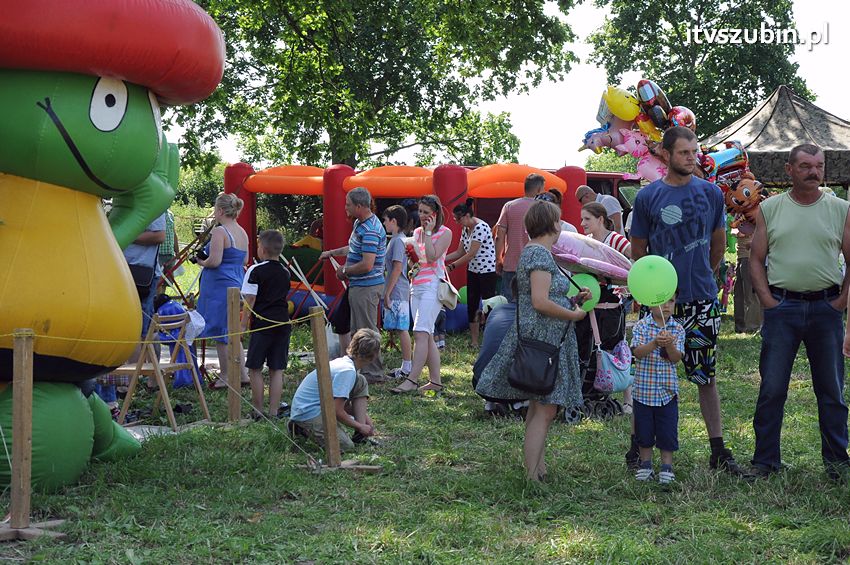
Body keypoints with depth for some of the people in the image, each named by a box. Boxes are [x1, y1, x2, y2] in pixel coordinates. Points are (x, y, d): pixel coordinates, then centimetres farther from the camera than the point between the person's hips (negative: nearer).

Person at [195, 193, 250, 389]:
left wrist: (200, 262, -3)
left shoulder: (220, 231, -15)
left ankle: (225, 378, 8)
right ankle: (243, 375, 19)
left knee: (220, 334, 1)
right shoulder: (242, 233, 11)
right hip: (237, 283, 9)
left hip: (220, 286, -9)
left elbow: (214, 261, -21)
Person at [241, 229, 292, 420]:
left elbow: (250, 302, -8)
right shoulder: (285, 272, 12)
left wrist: (243, 326, -3)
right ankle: (273, 412, 7)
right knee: (277, 370, 6)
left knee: (255, 368, 5)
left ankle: (258, 411, 6)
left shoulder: (255, 271, -6)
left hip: (262, 324, -5)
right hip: (283, 324, 5)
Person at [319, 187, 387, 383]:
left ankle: (374, 373, 3)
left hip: (367, 287, -11)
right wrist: (332, 253, 29)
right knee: (357, 330, 16)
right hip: (358, 286, 11)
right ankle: (363, 368, 25)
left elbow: (367, 264, -27)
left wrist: (345, 271, -13)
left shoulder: (370, 230, -22)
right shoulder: (359, 223, 11)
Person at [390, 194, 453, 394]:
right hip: (416, 285, 8)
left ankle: (412, 380, -22)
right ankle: (435, 381, 10)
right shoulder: (417, 232, 17)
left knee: (421, 333, -17)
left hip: (432, 286, -8)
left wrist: (428, 232, -11)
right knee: (427, 336, 7)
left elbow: (432, 256, -16)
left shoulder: (445, 233, -3)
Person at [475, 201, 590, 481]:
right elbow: (540, 302, -24)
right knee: (545, 410, -11)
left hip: (545, 342, 11)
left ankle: (539, 469, 23)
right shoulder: (540, 253, -16)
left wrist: (574, 299, 12)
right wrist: (574, 315, -12)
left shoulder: (534, 251, 17)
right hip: (542, 340, -11)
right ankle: (533, 478, -11)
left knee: (539, 408, 16)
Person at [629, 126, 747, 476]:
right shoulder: (648, 197, 0)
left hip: (702, 299, 2)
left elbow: (718, 243, 16)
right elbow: (638, 250, 7)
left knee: (706, 376, 7)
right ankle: (638, 446, 16)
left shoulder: (712, 193, 5)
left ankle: (719, 451, 11)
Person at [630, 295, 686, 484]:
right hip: (644, 388, -1)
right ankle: (645, 464, 23)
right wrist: (655, 343, -30)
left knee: (668, 430, 4)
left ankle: (667, 466, 15)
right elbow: (638, 352, -14)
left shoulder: (677, 329, 1)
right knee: (644, 429, 9)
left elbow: (677, 358, -6)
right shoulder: (641, 326, -4)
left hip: (668, 390, 1)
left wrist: (669, 345, -26)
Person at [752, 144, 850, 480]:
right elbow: (756, 259, 6)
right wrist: (768, 301, -3)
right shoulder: (770, 208, 5)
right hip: (782, 306, 0)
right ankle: (765, 460, 10)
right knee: (772, 389, 1)